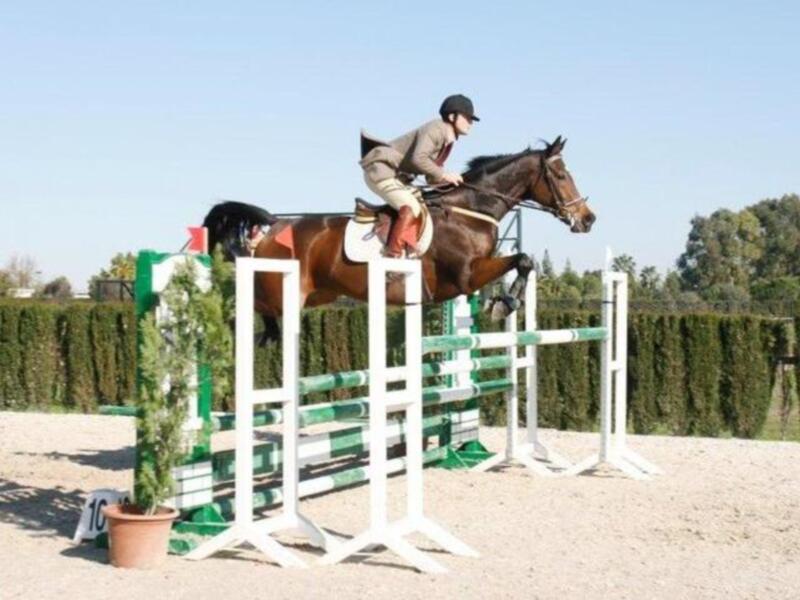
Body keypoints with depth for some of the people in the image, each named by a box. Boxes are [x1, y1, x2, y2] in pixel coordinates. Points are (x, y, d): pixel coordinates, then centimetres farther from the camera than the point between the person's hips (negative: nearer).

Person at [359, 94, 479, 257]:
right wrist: (443, 175, -25)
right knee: (411, 208, -25)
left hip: (398, 177, 11)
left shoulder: (447, 141, 12)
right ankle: (393, 254, -28)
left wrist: (448, 180, -2)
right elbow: (418, 158, -33)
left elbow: (432, 177, 16)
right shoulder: (435, 129, -17)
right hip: (382, 171, -11)